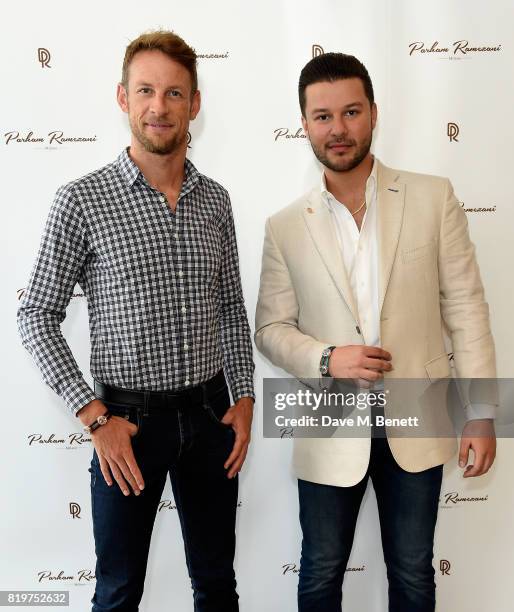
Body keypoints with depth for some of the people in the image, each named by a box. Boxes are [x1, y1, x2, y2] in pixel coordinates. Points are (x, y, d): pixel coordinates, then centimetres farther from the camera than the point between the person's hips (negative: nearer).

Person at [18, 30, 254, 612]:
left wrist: (244, 397, 3)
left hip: (210, 413, 4)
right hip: (128, 418, -3)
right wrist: (95, 417, -13)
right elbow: (37, 318, -7)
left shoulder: (214, 200, 5)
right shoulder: (82, 199, -9)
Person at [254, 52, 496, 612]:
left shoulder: (432, 198, -3)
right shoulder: (286, 226, -2)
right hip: (331, 431, 0)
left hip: (416, 425, 0)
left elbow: (465, 308, -2)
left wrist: (481, 413, -4)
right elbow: (270, 328, 2)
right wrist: (326, 359, -17)